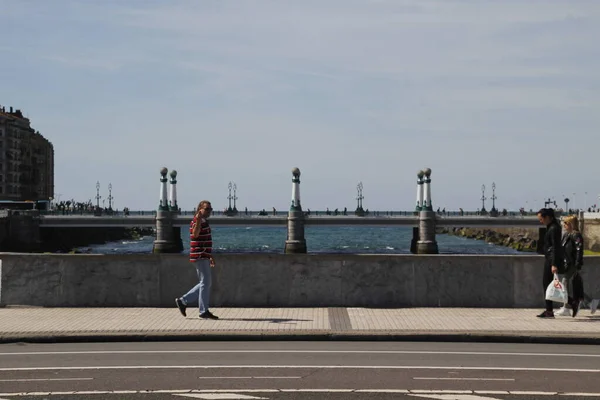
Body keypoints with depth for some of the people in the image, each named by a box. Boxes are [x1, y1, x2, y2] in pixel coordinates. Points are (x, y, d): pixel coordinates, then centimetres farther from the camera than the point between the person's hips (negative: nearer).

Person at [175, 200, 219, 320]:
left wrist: (210, 257, 27)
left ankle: (183, 301, 17)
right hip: (200, 256, -10)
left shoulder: (204, 222, 19)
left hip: (204, 257, 10)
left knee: (206, 282, 14)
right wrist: (198, 219, -44)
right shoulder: (197, 221, -13)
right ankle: (204, 312, 0)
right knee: (205, 282, -6)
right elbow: (195, 234, -34)